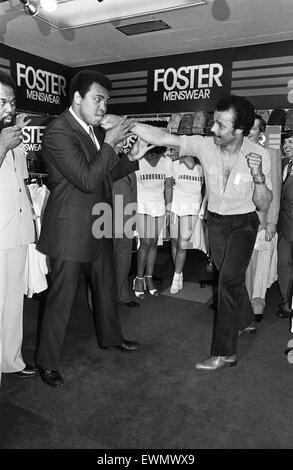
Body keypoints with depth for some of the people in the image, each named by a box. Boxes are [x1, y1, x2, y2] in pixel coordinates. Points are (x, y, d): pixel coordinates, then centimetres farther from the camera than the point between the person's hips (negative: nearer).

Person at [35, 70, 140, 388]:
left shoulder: (96, 130, 9)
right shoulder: (58, 133, -18)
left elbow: (108, 173, 16)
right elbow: (88, 179, -25)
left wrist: (136, 159, 4)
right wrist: (110, 143, -18)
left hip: (97, 226, 9)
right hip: (70, 230, -8)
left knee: (106, 286, 21)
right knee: (62, 297, 3)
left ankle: (110, 337, 44)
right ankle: (47, 361, 23)